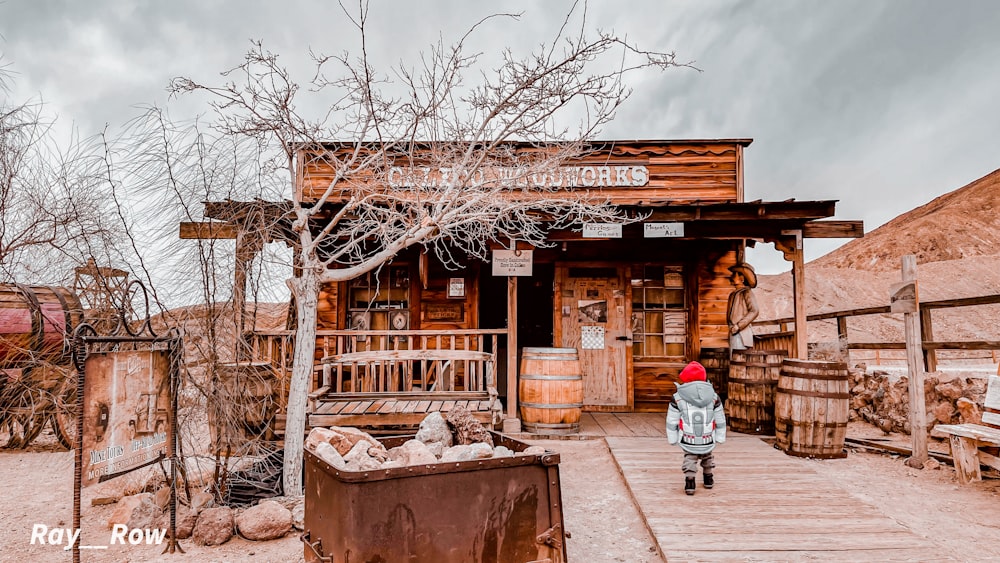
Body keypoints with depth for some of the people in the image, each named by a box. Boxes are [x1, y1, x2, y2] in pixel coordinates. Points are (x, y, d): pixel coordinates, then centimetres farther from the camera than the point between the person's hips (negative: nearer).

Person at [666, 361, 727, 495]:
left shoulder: (677, 398, -7)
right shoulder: (714, 397, -1)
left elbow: (672, 421, -2)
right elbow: (720, 420, 6)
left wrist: (672, 438, 9)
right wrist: (720, 437, 18)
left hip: (688, 440, -3)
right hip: (708, 441, 3)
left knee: (690, 458, 18)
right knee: (708, 456, 28)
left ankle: (689, 481, 2)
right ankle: (709, 479, 42)